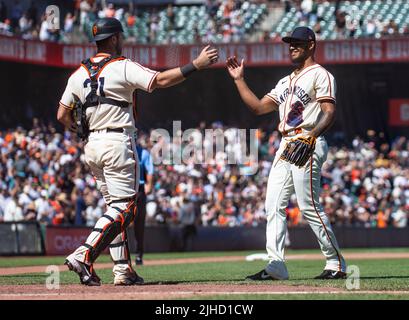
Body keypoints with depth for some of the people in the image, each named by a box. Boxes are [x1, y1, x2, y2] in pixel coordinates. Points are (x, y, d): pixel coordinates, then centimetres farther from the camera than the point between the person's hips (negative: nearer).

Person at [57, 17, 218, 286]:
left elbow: (63, 116, 10)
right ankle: (83, 256, -22)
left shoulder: (79, 74, 10)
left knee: (115, 206, 14)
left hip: (92, 145, 7)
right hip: (118, 143, -7)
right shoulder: (123, 67, -8)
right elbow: (161, 80, -17)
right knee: (124, 207, -6)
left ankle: (123, 270, 9)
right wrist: (196, 65, -14)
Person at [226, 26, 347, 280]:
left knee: (309, 207, -12)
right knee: (274, 206, 0)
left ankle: (336, 263, -5)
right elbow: (259, 107, 22)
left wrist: (312, 135, -30)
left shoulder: (320, 75, -1)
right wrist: (239, 79, 18)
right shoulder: (286, 82, 25)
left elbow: (330, 112, -14)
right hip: (285, 146, 9)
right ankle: (276, 266, -2)